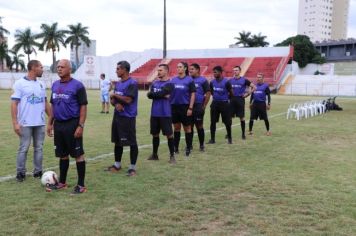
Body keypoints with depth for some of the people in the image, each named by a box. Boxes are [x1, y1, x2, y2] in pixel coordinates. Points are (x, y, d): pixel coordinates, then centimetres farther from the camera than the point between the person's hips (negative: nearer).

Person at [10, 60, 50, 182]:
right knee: (24, 148, 3)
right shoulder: (20, 83, -6)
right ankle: (20, 173, 14)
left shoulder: (41, 84, 10)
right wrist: (15, 122, -14)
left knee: (39, 148, 9)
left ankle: (38, 171, 18)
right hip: (25, 123, -5)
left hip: (40, 123, 5)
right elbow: (14, 104, -8)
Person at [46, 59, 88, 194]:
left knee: (78, 154, 0)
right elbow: (53, 105, 18)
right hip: (58, 124, 6)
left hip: (72, 124, -6)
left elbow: (83, 106, -10)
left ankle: (81, 185, 8)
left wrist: (80, 125, -17)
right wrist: (50, 123, 13)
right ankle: (62, 183, 25)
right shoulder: (55, 85, 11)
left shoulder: (77, 85, -9)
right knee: (62, 155, 14)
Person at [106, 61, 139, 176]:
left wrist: (115, 95, -7)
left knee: (131, 142, -2)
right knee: (117, 141, 15)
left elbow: (128, 100, -22)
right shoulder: (117, 83, 13)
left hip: (128, 118, -8)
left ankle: (132, 167, 7)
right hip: (117, 116, 9)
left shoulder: (132, 83, -12)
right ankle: (117, 164, 28)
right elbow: (112, 100, 14)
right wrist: (116, 104, -10)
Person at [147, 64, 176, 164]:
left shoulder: (169, 84, -6)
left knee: (169, 134, -2)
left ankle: (172, 155, 6)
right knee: (155, 134, 13)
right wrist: (162, 95, -12)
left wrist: (153, 94, -2)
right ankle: (154, 154, 25)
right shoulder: (155, 83, 12)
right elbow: (149, 95, -2)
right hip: (154, 113, 6)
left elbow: (161, 93, -20)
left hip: (165, 114, -6)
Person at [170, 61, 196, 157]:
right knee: (176, 127, 11)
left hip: (185, 106, -3)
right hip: (174, 106, 3)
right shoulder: (173, 79, 6)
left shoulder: (189, 80, -3)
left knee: (187, 128, 5)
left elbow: (193, 94, -4)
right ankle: (175, 147, 20)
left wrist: (190, 108, -10)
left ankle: (188, 148, 14)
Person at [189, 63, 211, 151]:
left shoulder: (203, 80, -4)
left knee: (199, 126, 4)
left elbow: (208, 93, -5)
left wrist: (204, 106, -8)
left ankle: (201, 145, 15)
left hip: (198, 107, -4)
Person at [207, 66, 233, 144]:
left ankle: (229, 138, 19)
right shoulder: (212, 82, 3)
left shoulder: (226, 82, -11)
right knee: (212, 122, 4)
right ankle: (212, 139, 12)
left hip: (224, 103, -4)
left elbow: (231, 93, -2)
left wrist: (225, 98, 7)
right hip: (215, 103, 4)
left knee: (227, 122, 3)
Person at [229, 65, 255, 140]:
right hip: (232, 99, 3)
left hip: (240, 99, -3)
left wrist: (247, 94, -5)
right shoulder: (230, 80, 8)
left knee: (242, 117, 1)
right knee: (229, 117, 3)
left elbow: (254, 87, 2)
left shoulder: (244, 80, -1)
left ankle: (243, 133, 11)